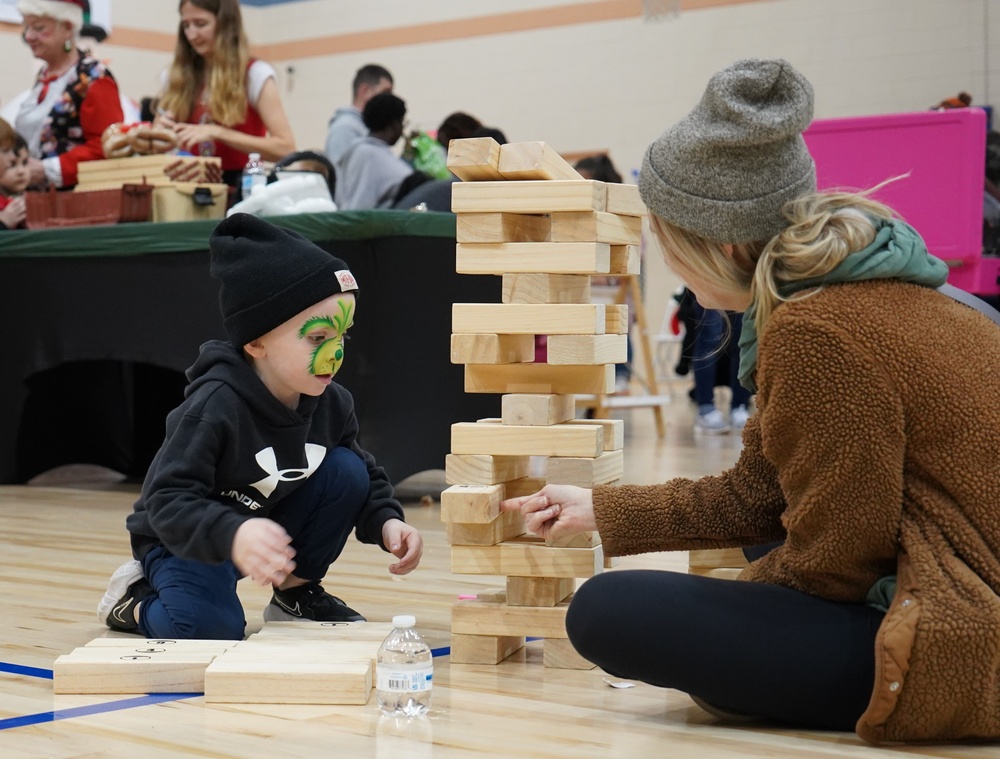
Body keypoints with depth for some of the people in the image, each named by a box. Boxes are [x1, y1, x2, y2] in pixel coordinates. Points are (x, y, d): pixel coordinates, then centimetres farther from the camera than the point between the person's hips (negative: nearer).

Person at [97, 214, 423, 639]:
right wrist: (233, 536, -55)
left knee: (346, 471, -14)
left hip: (270, 527, 6)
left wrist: (387, 523, -16)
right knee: (208, 628, -33)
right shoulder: (215, 405, -30)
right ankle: (138, 598, 3)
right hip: (185, 539, -6)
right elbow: (168, 501, -36)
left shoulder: (330, 403, -9)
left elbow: (367, 476, 6)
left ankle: (297, 592, 6)